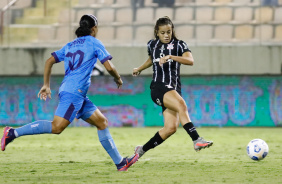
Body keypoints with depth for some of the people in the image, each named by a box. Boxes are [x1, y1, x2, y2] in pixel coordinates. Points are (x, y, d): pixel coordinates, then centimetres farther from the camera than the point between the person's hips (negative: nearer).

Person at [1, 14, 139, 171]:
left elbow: (49, 61, 16)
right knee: (57, 127, -20)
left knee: (102, 122, 12)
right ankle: (13, 133, -23)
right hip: (74, 92, -9)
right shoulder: (94, 42, 2)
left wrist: (46, 85, 17)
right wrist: (118, 79, 15)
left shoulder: (70, 45, 22)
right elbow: (109, 66, -4)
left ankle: (120, 162, 12)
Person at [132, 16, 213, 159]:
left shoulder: (179, 45, 4)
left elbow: (190, 60, -16)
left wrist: (170, 57, -28)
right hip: (158, 87, -2)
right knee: (181, 105, -32)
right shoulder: (152, 45, 12)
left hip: (173, 89, 2)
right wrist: (139, 69, 50)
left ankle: (142, 150, 10)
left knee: (171, 128, -9)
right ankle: (197, 140, -44)